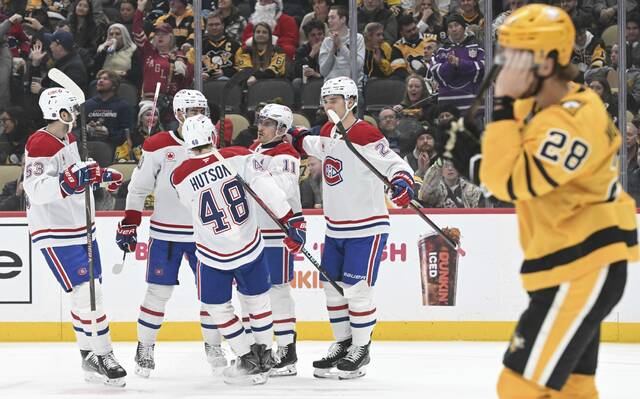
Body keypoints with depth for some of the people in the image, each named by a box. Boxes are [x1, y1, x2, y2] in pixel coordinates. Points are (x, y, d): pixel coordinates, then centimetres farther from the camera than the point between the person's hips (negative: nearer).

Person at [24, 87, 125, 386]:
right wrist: (68, 181, -45)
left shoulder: (68, 139, 12)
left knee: (92, 291, 13)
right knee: (87, 292, -14)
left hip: (80, 229, 10)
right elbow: (36, 190, -33)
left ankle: (91, 356, 22)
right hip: (56, 234, -10)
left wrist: (103, 175, 29)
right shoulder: (40, 145, -21)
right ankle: (101, 356, -9)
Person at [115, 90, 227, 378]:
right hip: (166, 233, -3)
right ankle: (145, 348, 11)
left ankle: (212, 344, 21)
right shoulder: (157, 146, -7)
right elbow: (138, 188, -2)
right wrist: (129, 223, -7)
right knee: (159, 292, -2)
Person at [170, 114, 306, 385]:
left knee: (216, 306, 16)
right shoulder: (237, 157, -13)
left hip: (214, 255, -2)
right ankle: (265, 355, 28)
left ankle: (249, 361, 14)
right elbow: (265, 186, -22)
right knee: (257, 299, 20)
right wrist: (291, 219, -21)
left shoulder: (180, 177, -12)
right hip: (250, 246, 2)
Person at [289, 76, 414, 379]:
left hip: (366, 227, -8)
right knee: (332, 286, 11)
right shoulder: (328, 133, 7)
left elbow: (394, 163, -25)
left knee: (357, 289, -6)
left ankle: (361, 348, 9)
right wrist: (297, 138, 25)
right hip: (335, 227, 8)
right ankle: (342, 343, 24)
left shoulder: (365, 136, -19)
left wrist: (402, 183, -42)